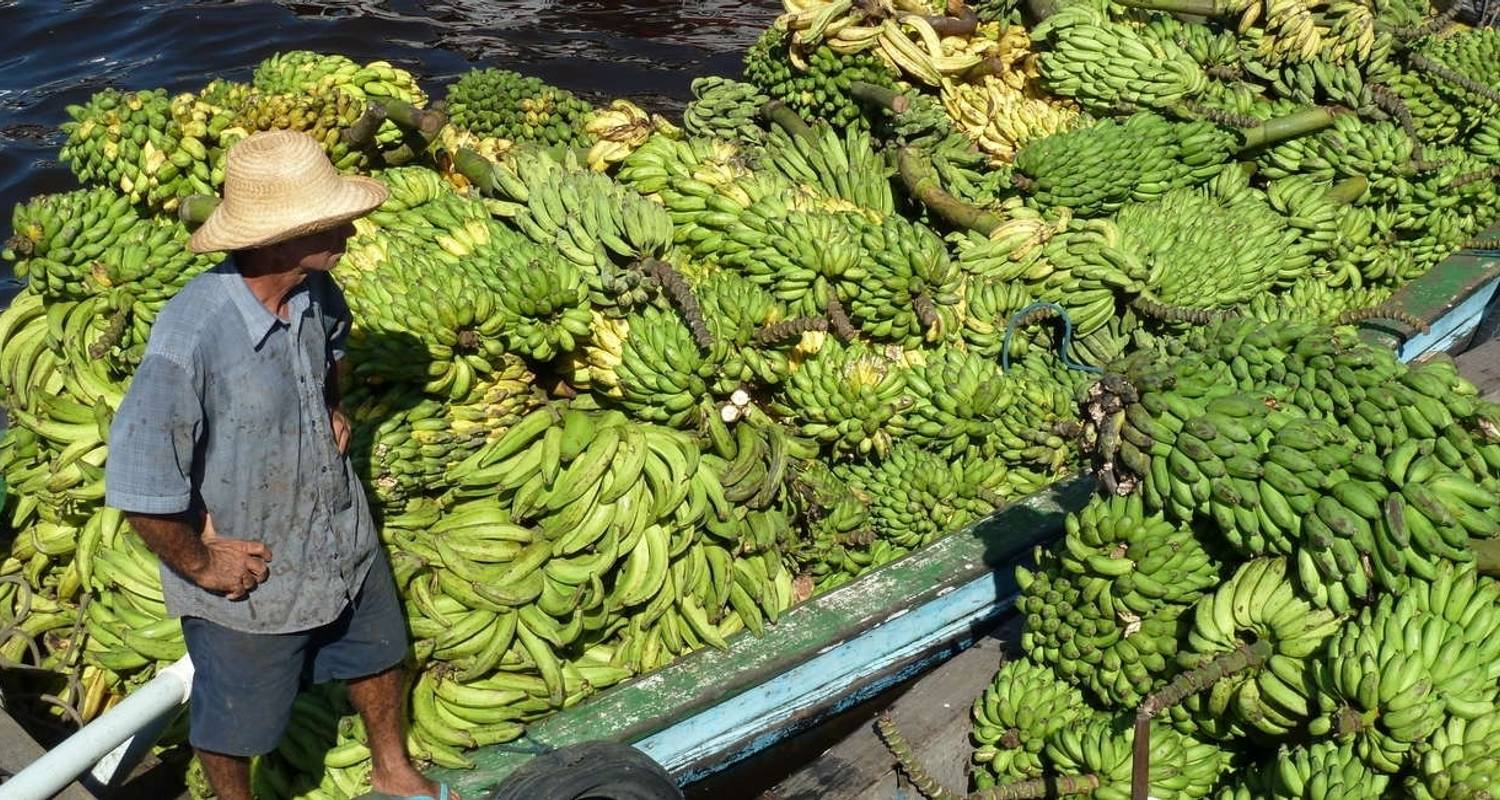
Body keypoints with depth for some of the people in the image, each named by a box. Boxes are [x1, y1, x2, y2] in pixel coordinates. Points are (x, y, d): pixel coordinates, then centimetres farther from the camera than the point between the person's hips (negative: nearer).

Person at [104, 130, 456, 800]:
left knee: (377, 655, 30)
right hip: (248, 575, -7)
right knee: (235, 721, 20)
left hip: (344, 540, 7)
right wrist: (199, 563, -20)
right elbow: (139, 483, -34)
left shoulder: (313, 291, -12)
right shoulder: (190, 337, -36)